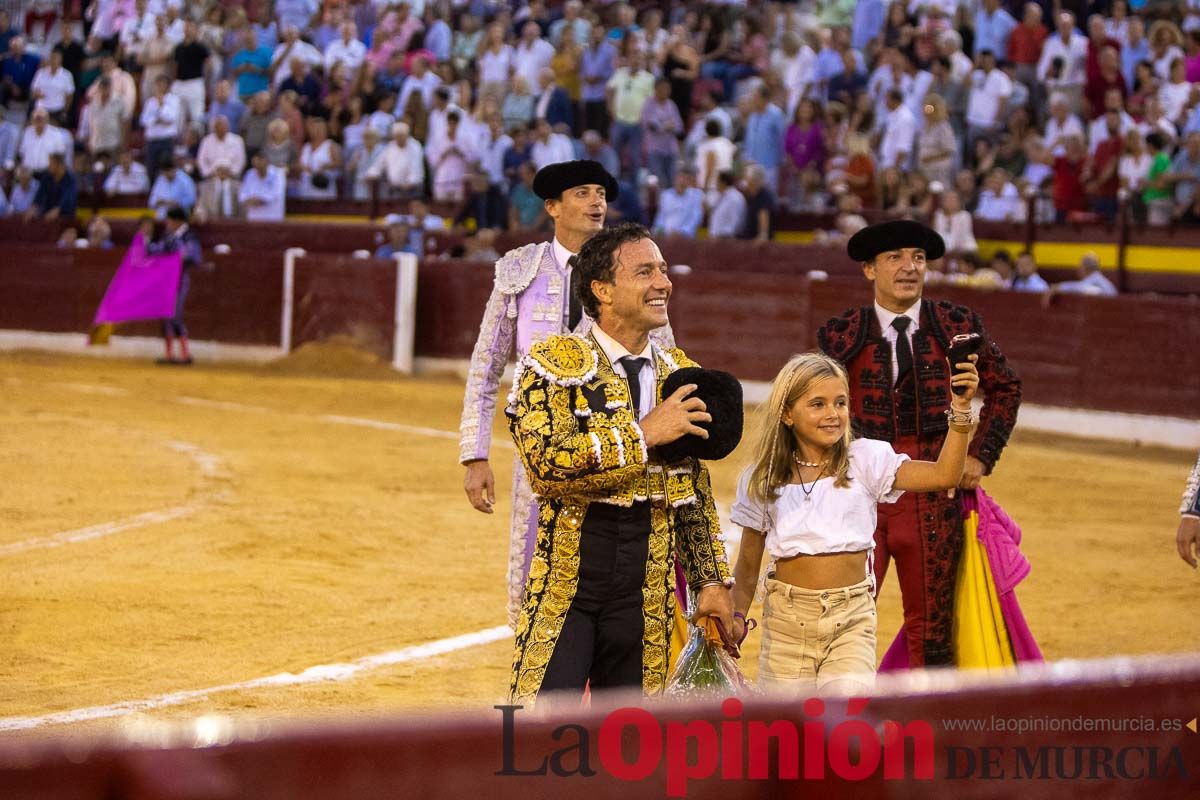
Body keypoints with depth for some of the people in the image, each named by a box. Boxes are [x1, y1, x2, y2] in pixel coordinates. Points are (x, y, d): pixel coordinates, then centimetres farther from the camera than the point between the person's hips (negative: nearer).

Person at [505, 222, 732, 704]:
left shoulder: (680, 377, 12)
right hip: (565, 588, -5)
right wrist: (644, 435, -19)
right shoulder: (553, 364, -6)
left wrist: (711, 579, 12)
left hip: (646, 595, 5)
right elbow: (546, 464, -21)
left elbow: (695, 494, 18)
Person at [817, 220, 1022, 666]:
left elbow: (1004, 387, 15)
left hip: (934, 491, 1)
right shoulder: (842, 335, 0)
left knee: (930, 627, 8)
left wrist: (981, 455, 8)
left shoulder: (957, 326, 3)